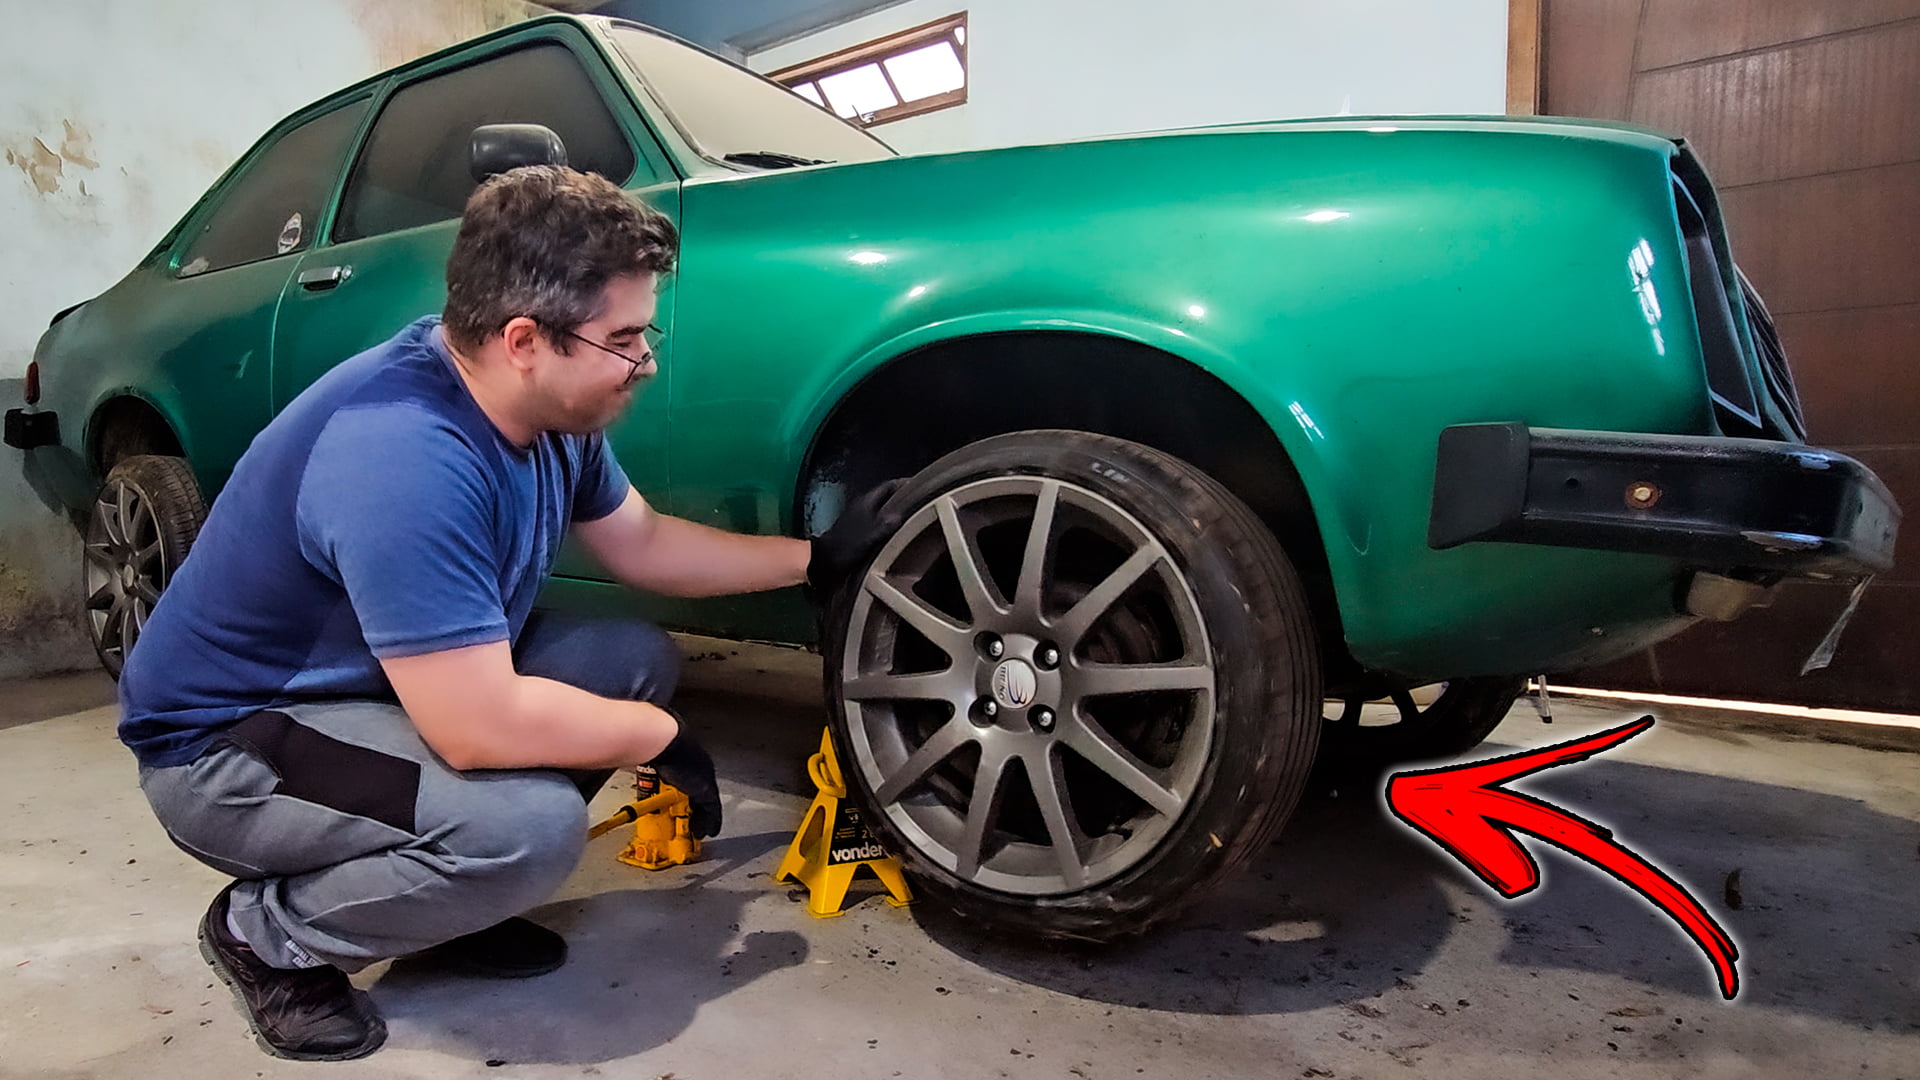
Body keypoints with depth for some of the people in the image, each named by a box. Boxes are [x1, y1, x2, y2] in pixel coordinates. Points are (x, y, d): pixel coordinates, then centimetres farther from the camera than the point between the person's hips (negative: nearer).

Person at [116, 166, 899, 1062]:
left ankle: (431, 894, 11)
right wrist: (664, 738, -21)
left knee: (637, 658, -1)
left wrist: (814, 559, 3)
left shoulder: (547, 407, -7)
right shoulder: (404, 458, -35)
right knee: (533, 825, -31)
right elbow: (483, 728, -36)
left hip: (387, 681, 9)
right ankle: (266, 933, -1)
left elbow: (643, 543, 8)